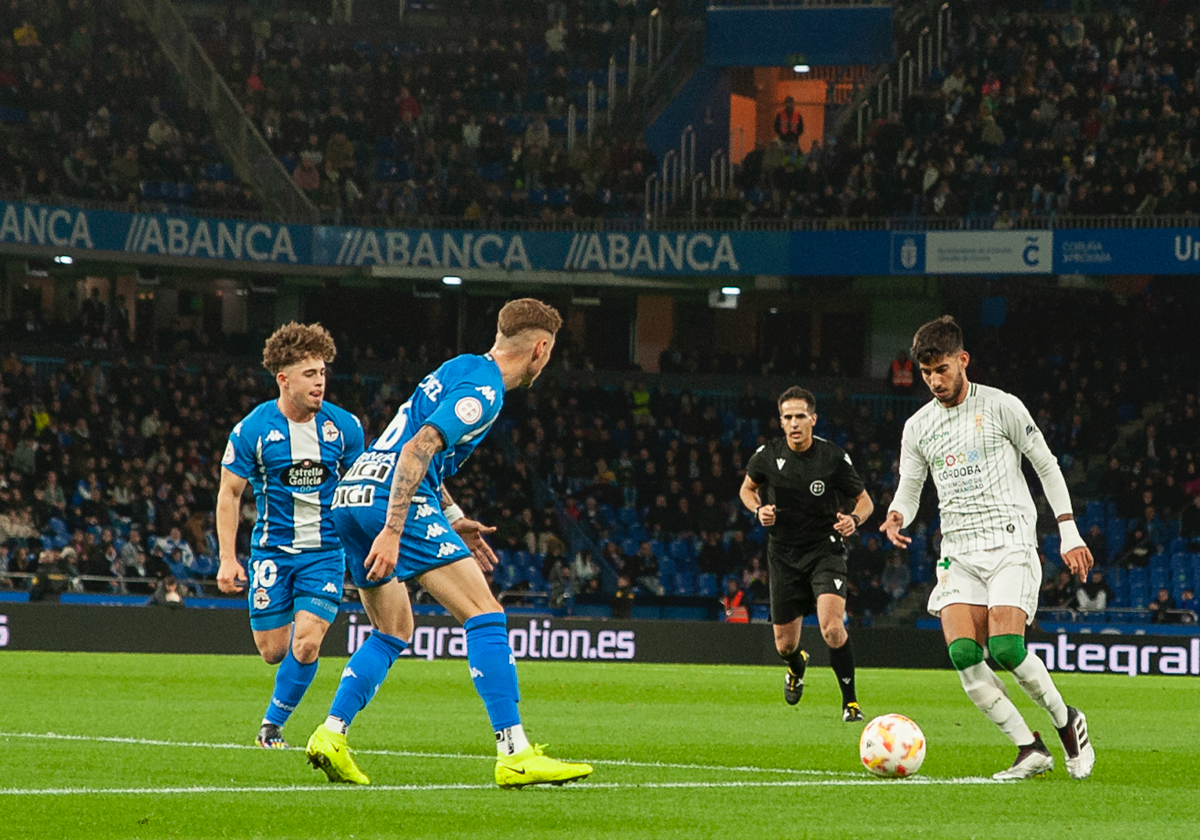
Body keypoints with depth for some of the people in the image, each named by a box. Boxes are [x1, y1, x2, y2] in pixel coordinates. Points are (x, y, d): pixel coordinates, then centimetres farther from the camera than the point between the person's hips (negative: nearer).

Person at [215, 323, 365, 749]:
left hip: (325, 550, 1)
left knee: (306, 645, -14)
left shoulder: (344, 426, -4)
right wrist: (227, 559, -7)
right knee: (273, 650, 1)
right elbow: (229, 493, -2)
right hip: (272, 550, -1)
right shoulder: (252, 430, -9)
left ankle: (272, 724, 5)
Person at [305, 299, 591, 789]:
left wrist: (453, 519, 31)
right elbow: (417, 451, -19)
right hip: (394, 502, -10)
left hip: (349, 498, 10)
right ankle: (514, 756, -16)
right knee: (485, 615, -9)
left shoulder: (461, 370, 22)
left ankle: (330, 735, 11)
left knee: (393, 631, 22)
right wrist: (392, 532, -23)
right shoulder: (483, 391, -8)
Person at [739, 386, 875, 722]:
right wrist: (759, 509, -7)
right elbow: (747, 488, 15)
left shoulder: (833, 457, -11)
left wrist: (854, 519, -22)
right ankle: (797, 666, 48)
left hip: (825, 550, -3)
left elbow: (865, 501, 1)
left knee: (832, 626, -25)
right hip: (783, 553, 3)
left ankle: (850, 702, -11)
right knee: (784, 644, 9)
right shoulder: (768, 455, -5)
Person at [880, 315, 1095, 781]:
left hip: (1010, 541, -4)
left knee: (1005, 649, -22)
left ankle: (1066, 721, 4)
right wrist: (896, 516, -7)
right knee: (963, 655, -16)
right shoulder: (917, 427, 12)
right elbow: (908, 490, 18)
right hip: (958, 550, 4)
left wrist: (1069, 533, 0)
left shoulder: (1002, 406, 0)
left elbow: (1046, 466, 5)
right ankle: (1030, 749, -8)